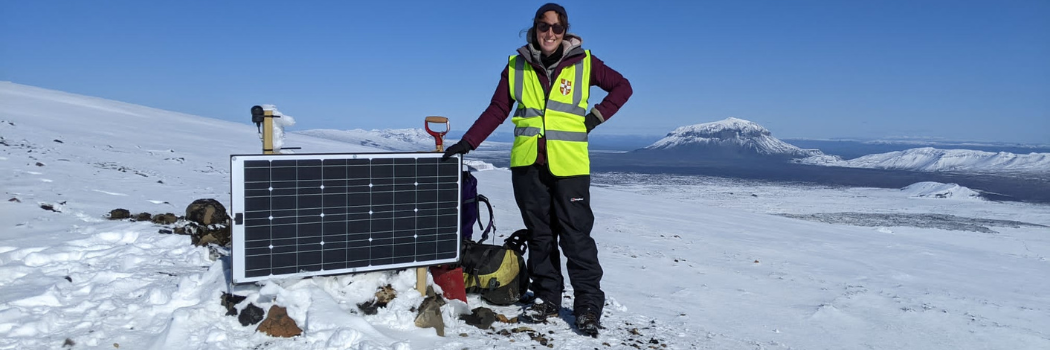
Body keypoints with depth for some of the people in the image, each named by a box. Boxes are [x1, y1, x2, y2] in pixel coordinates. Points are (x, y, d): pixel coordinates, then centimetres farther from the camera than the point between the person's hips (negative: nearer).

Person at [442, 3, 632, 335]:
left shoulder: (584, 63, 2)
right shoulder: (516, 66, 6)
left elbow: (622, 87, 10)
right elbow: (497, 111, 7)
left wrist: (596, 117, -1)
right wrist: (467, 143, -1)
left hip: (569, 164, -2)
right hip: (527, 164, 3)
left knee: (576, 236, -2)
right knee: (540, 235, 10)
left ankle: (588, 303, 7)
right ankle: (547, 297, 22)